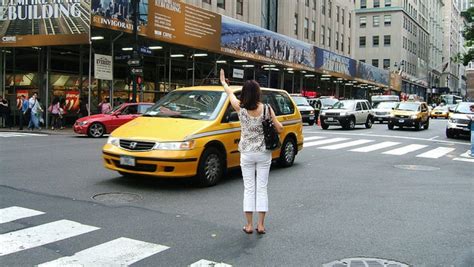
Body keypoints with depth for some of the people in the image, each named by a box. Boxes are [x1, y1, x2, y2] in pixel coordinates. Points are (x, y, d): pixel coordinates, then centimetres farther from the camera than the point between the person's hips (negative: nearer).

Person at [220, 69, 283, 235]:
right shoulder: (266, 109, -9)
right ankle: (261, 225, 11)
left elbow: (230, 93, 11)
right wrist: (272, 118, 15)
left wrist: (223, 82, 30)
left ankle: (249, 225, 9)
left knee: (249, 188, 8)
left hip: (247, 154, 0)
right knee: (262, 188, 8)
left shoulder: (241, 109, -8)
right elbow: (279, 129, -6)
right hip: (264, 154, 0)